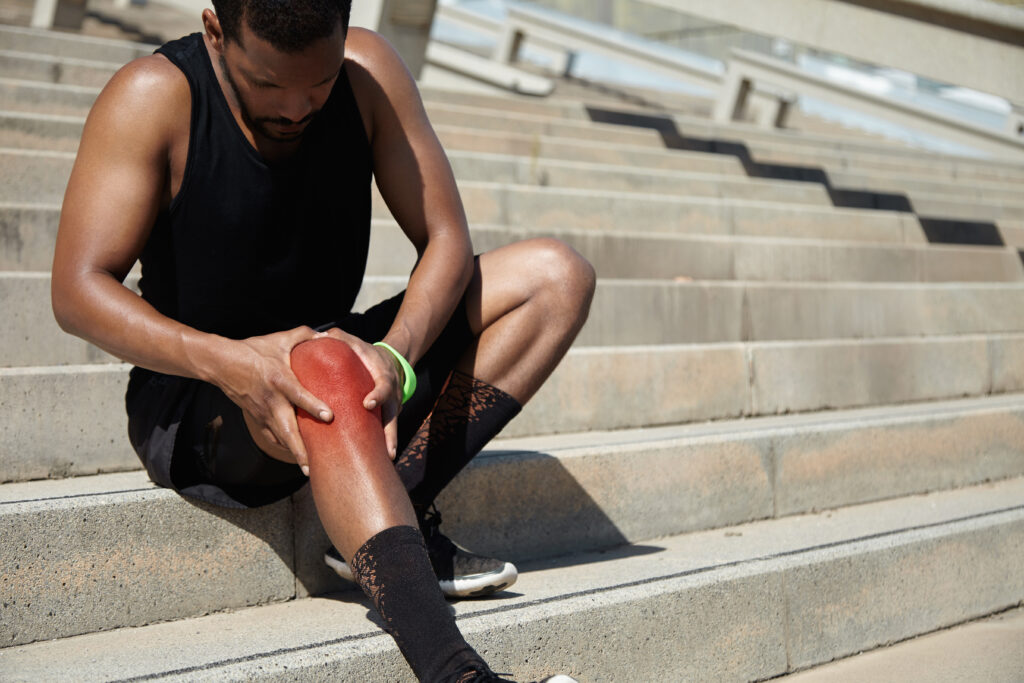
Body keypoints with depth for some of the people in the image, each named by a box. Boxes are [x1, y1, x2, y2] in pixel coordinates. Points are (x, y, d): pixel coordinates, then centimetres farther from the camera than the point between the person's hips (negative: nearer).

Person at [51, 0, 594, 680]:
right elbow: (79, 291, -22)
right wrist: (228, 361, -39)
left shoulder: (368, 72, -7)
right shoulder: (154, 96, -17)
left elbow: (446, 239, -8)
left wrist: (396, 356, -29)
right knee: (326, 367, -40)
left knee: (556, 274, -9)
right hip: (193, 402, -5)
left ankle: (395, 512, -22)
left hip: (336, 362, 5)